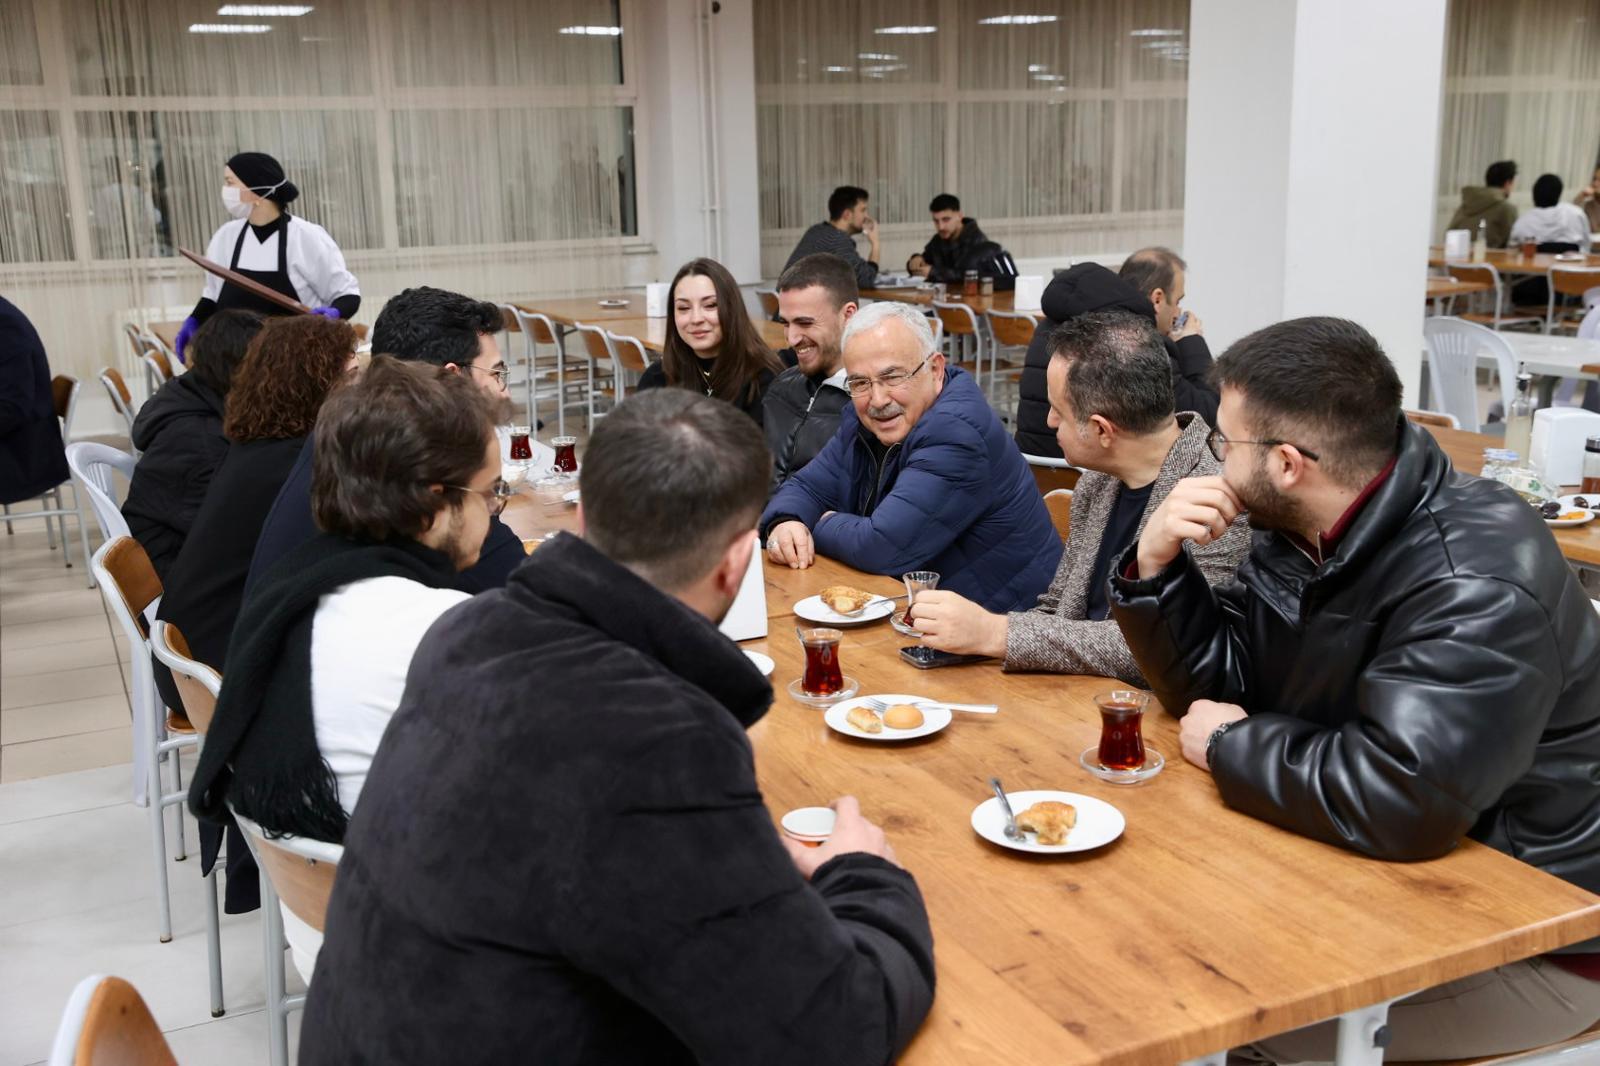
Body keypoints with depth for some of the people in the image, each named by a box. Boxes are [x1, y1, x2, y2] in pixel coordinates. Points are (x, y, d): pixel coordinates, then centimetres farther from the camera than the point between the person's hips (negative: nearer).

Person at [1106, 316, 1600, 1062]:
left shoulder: (1478, 584, -29)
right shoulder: (1304, 531, -2)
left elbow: (1397, 799, -39)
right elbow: (1217, 684, 4)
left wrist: (1231, 747, -23)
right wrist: (1156, 566, -12)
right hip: (1393, 875, 8)